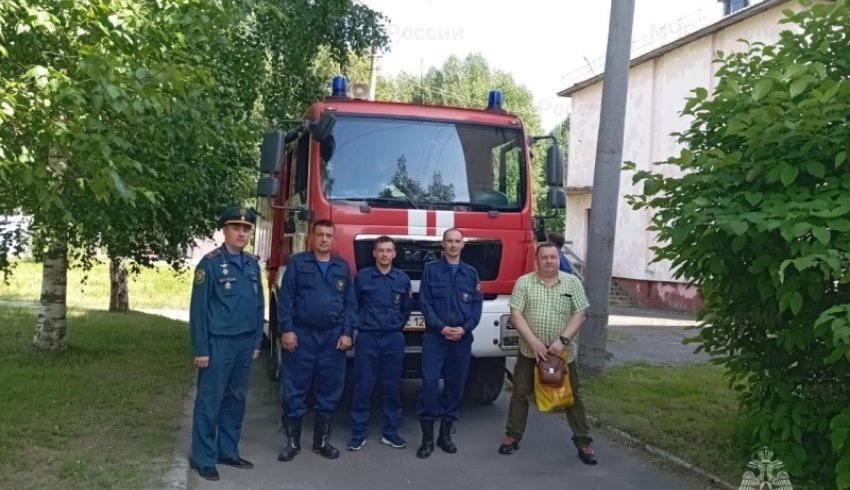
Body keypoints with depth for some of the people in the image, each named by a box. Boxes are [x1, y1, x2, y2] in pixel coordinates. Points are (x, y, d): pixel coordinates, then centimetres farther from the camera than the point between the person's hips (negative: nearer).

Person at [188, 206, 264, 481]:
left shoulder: (252, 264, 9)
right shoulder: (210, 263, -9)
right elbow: (198, 308, -10)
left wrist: (257, 342, 11)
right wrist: (200, 348, -12)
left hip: (245, 343, 6)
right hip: (219, 343, -6)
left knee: (236, 399, 13)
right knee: (210, 401, 1)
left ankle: (228, 451, 25)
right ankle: (203, 458, 11)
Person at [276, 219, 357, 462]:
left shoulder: (343, 267, 10)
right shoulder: (297, 262, 2)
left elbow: (350, 303, 9)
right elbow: (285, 298, -2)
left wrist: (347, 333, 0)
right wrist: (286, 329, -10)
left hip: (334, 337, 3)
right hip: (302, 334, -3)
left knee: (329, 390, 8)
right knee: (294, 389, 1)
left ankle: (322, 440, 21)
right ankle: (292, 440, 14)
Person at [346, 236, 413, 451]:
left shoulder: (403, 279, 7)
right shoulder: (362, 276, 1)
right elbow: (353, 305, 9)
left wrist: (397, 326, 10)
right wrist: (359, 325, 8)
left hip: (394, 339, 2)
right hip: (367, 337, -2)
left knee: (392, 387, 6)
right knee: (363, 387, -1)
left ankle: (390, 432, 17)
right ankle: (358, 433, 8)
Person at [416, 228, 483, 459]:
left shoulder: (471, 273, 11)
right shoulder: (431, 269, 4)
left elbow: (477, 305, 6)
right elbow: (425, 303, -2)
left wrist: (465, 328, -9)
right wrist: (441, 327, -13)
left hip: (462, 338, 3)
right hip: (435, 336, -3)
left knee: (456, 385, 6)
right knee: (430, 383, -11)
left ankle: (446, 433, 18)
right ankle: (427, 436, -3)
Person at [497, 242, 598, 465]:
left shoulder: (572, 282, 0)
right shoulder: (523, 283, -3)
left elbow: (579, 314, -4)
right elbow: (516, 315, -8)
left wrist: (562, 340, -17)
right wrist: (534, 341, -17)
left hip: (564, 352, 0)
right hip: (530, 351, 0)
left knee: (572, 396, 7)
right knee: (520, 393, 5)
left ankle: (583, 442, 17)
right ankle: (512, 437, 19)